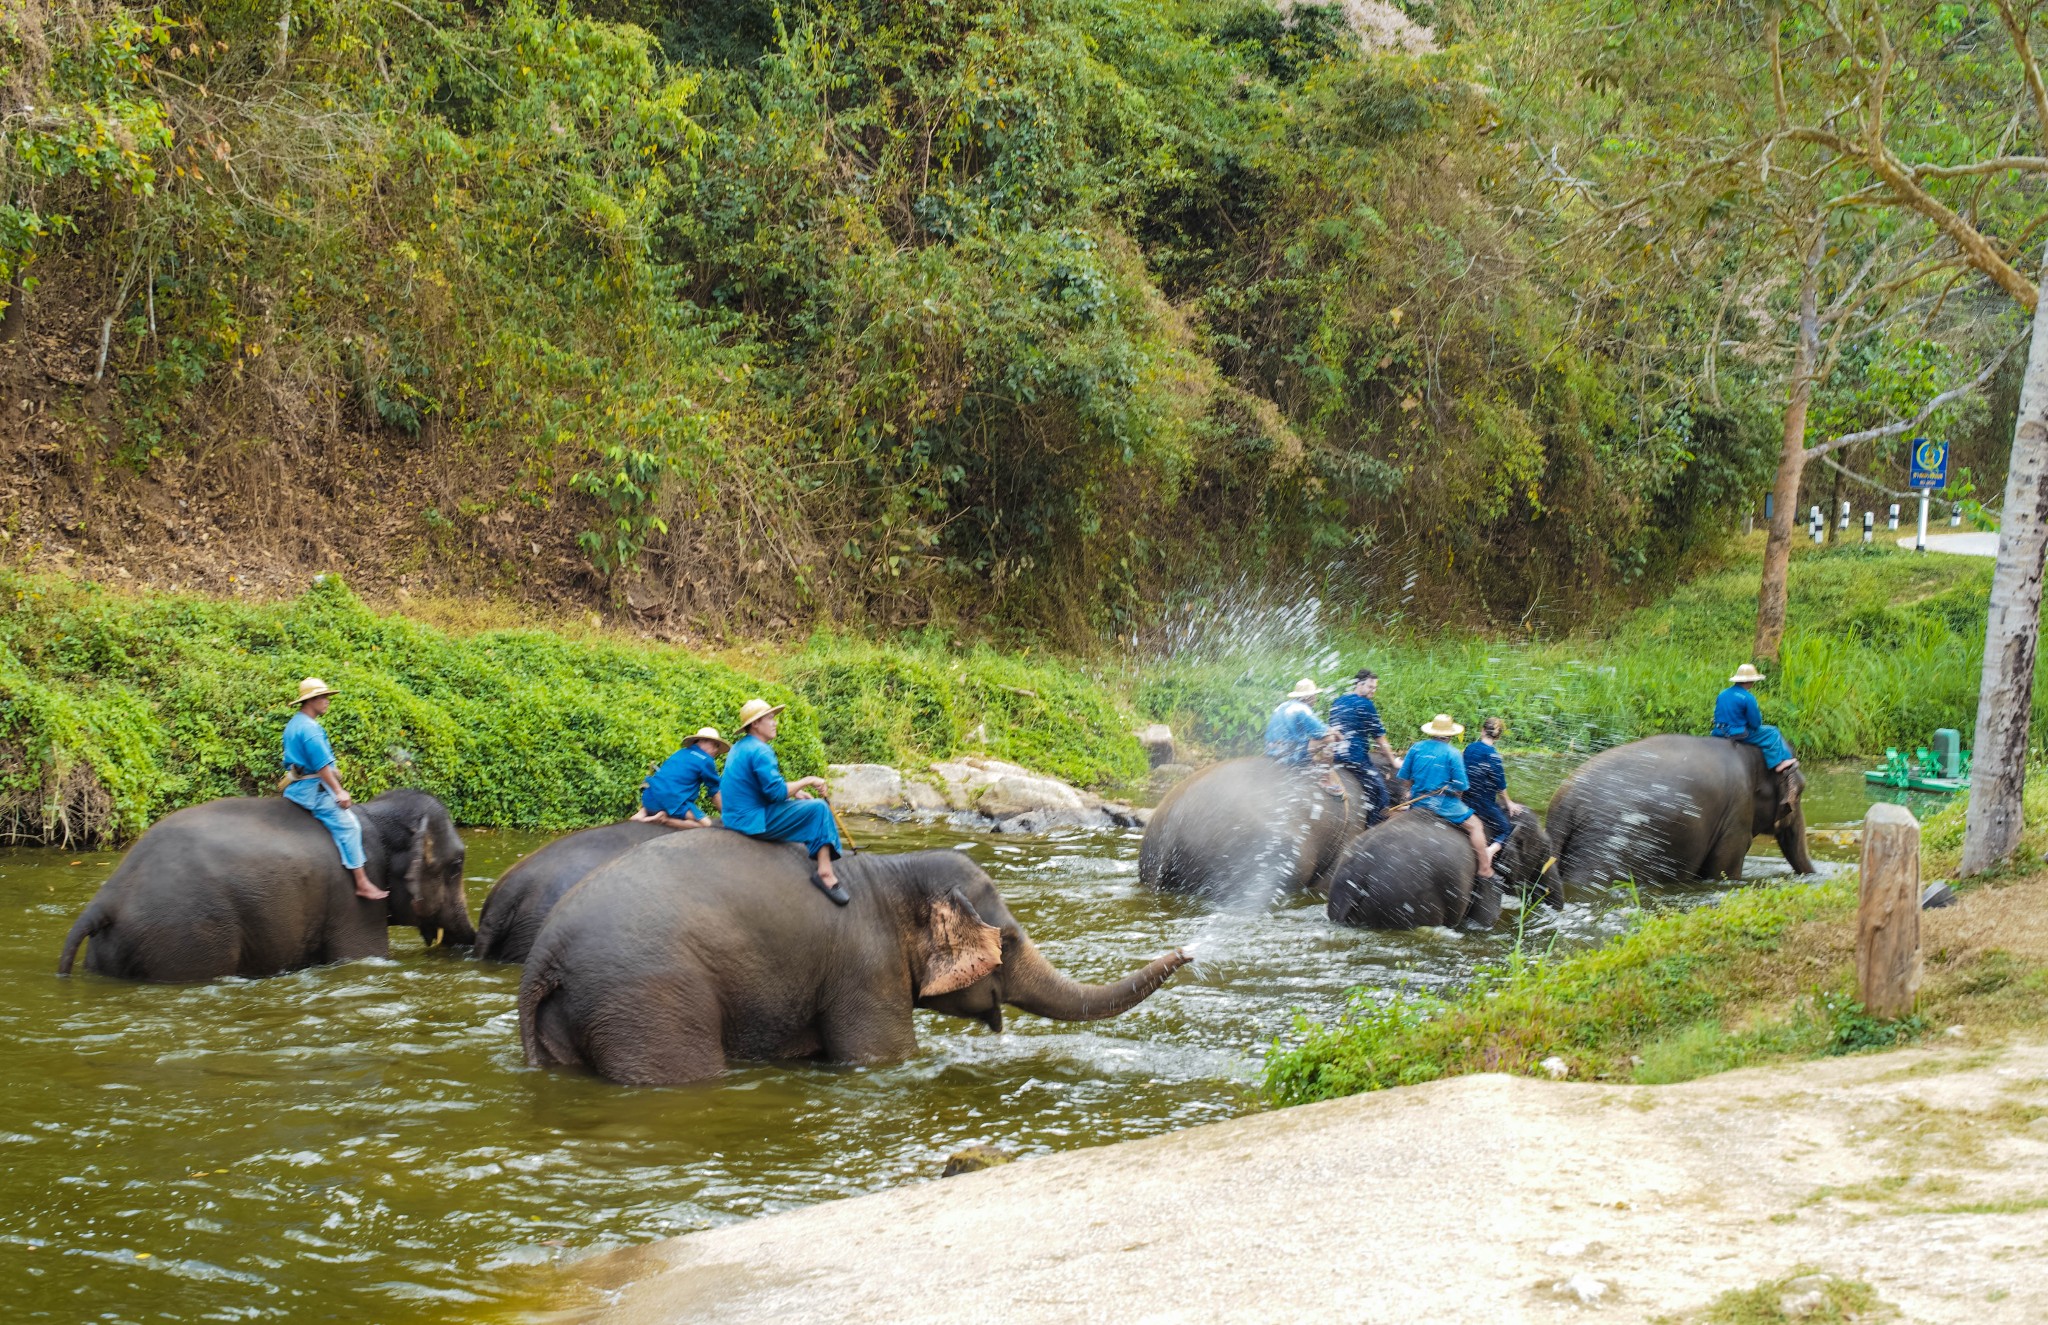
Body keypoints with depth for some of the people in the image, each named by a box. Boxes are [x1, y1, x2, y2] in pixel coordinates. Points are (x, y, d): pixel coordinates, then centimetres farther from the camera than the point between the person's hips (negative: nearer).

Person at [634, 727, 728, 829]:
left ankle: (643, 813, 6)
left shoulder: (680, 753, 24)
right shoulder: (706, 760, 1)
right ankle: (664, 820, -17)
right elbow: (715, 791, 6)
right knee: (706, 824, -8)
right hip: (671, 800, -8)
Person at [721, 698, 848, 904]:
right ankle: (825, 873, -16)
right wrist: (807, 781, -10)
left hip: (736, 818, 10)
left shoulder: (739, 748, 14)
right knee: (819, 809, -11)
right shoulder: (760, 751, -18)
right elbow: (777, 792, -23)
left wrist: (794, 792, 12)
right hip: (755, 821, -10)